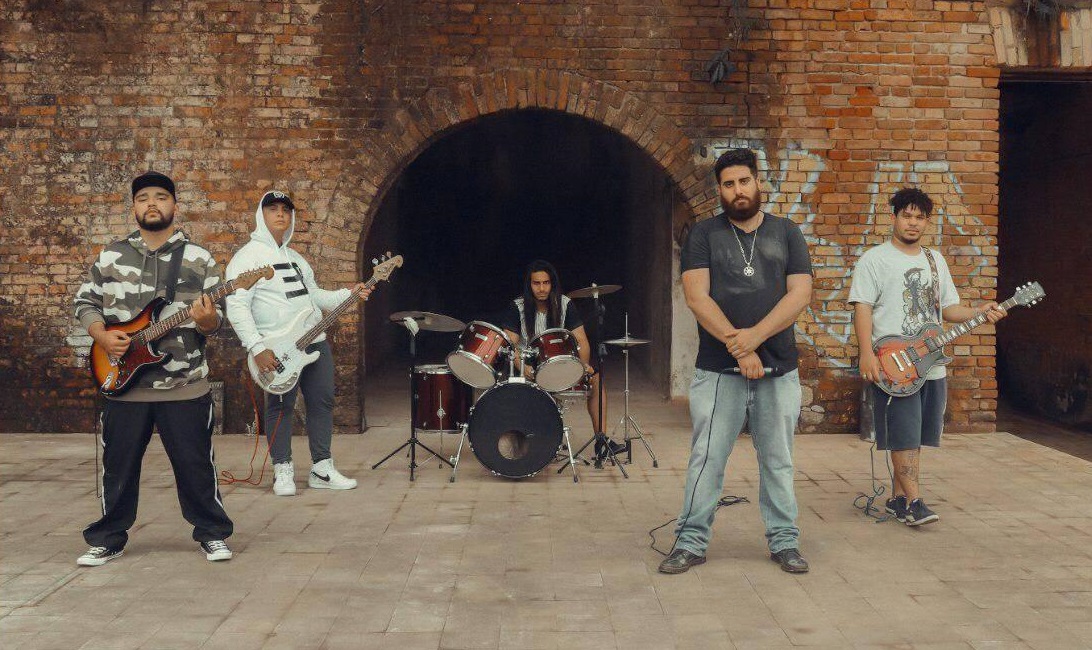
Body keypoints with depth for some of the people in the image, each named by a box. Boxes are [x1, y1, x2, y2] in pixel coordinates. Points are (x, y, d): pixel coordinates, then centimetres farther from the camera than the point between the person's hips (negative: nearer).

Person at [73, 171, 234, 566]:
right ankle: (108, 539, 24)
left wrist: (207, 320, -21)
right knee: (118, 467, 9)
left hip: (185, 387, -1)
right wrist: (102, 335, -7)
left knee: (196, 466, 3)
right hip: (123, 383, 2)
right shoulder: (110, 256, 7)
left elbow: (216, 318, 2)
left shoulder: (199, 260, 2)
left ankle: (212, 534, 19)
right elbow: (85, 302, 11)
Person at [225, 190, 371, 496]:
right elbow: (236, 306, -15)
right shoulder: (248, 256, -6)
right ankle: (283, 472, 14)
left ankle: (322, 470, 17)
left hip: (316, 342, 8)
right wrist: (257, 348, -21)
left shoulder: (296, 258, 20)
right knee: (281, 407, 1)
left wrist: (349, 294, 10)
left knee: (322, 402, 8)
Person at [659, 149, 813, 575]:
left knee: (778, 460, 8)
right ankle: (691, 541, 10)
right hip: (718, 371, -1)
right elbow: (696, 297, -6)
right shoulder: (704, 235, 5)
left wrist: (754, 336, -14)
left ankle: (784, 541, 20)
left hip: (779, 370, 2)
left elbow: (800, 293, 0)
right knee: (706, 459, 1)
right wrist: (738, 348, -15)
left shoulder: (786, 233, 10)